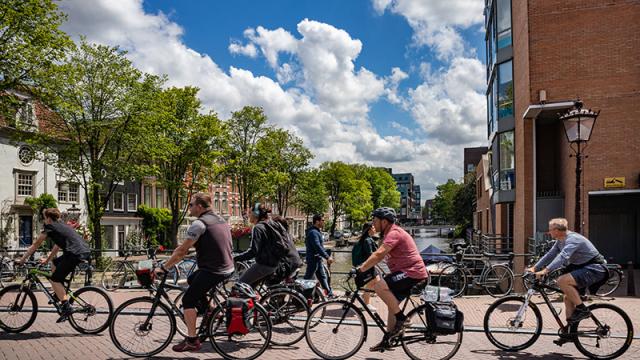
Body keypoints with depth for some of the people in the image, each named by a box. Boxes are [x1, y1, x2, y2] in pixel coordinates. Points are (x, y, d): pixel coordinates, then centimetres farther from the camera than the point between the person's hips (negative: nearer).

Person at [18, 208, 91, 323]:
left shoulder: (50, 227, 5)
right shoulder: (62, 226, 28)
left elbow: (35, 245, 10)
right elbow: (58, 246, 38)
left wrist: (22, 260, 19)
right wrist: (47, 260, 47)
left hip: (76, 254, -9)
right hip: (85, 252, 9)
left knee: (55, 279, 1)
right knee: (55, 263, 28)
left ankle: (67, 307, -7)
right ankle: (58, 293, 30)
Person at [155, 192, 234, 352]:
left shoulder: (199, 224, -13)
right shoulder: (221, 220, 13)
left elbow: (182, 250, -15)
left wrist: (163, 267, -7)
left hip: (213, 271, -9)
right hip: (228, 268, 9)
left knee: (188, 301, 2)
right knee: (191, 279, 27)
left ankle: (192, 340, 5)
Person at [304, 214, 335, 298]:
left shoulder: (317, 231, 14)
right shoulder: (313, 232, -19)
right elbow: (317, 247, -28)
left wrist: (327, 256, 19)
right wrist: (327, 257, -31)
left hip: (318, 259, 10)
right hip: (313, 259, -10)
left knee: (323, 277, 14)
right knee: (308, 278, -3)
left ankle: (330, 294, 20)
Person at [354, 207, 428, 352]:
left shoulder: (394, 233, -17)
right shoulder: (390, 233, 17)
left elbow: (378, 254, -28)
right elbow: (379, 255, 20)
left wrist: (360, 269, -28)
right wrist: (362, 268, 14)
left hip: (412, 272, -11)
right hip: (407, 273, 11)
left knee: (379, 286, -23)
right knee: (392, 304, 14)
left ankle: (401, 318, -11)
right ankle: (386, 340, 23)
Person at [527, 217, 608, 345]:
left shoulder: (573, 239, -23)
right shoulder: (560, 241, 8)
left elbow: (563, 257, -36)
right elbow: (550, 255, 11)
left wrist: (545, 271, -44)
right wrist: (534, 268, 3)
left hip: (595, 269, -10)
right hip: (584, 268, 10)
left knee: (562, 281, -28)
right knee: (568, 298, 9)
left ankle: (582, 309, -13)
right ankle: (569, 331, 16)